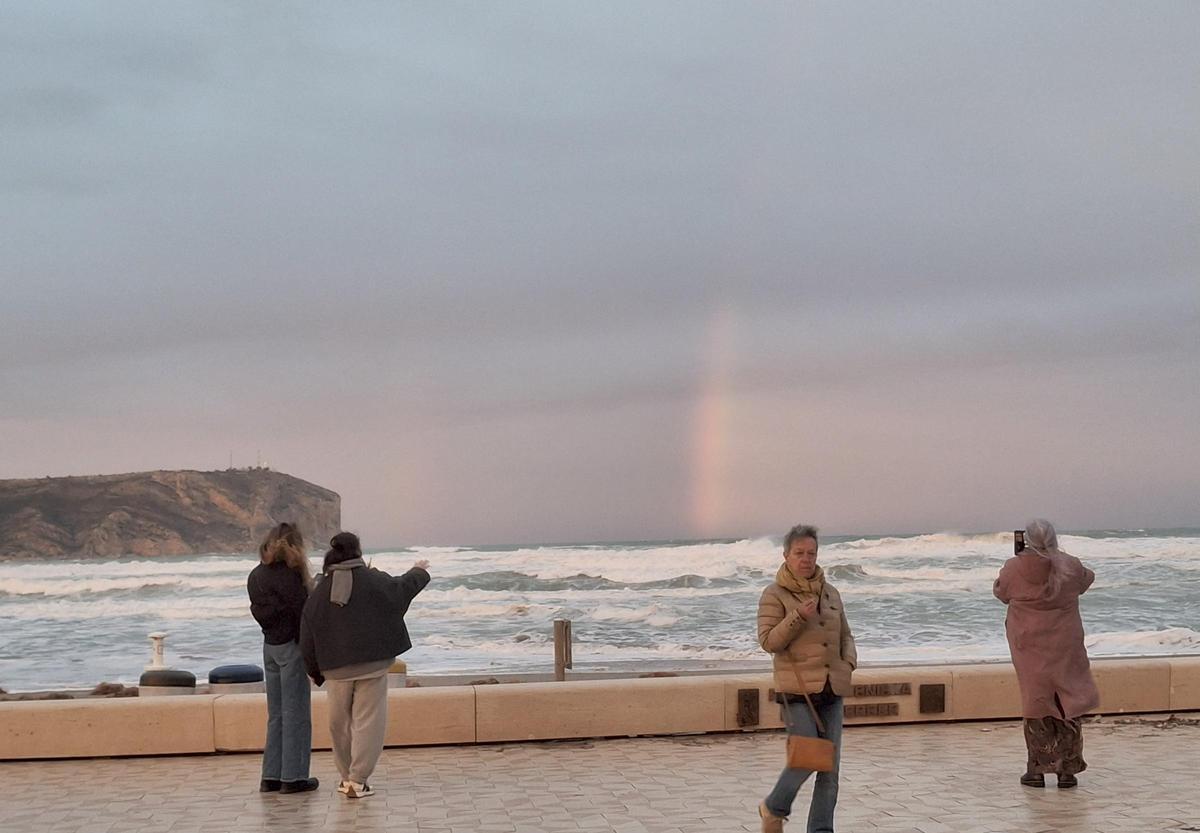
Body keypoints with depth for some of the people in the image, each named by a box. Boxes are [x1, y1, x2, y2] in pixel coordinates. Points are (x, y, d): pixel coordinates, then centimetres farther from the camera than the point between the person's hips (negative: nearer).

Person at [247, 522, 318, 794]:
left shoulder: (256, 575, 10)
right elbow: (302, 612, -16)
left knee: (276, 715, 14)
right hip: (291, 647, -8)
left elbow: (261, 610, 10)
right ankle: (293, 777, 2)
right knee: (296, 714, -1)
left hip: (270, 646, 8)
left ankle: (271, 776, 15)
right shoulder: (288, 576, -16)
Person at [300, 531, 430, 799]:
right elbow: (404, 587, 12)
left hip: (336, 670, 3)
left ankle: (346, 777, 26)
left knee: (340, 722, 16)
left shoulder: (318, 594, 4)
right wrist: (419, 571, 33)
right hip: (372, 666, -3)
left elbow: (307, 640, 8)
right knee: (368, 722, 1)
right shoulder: (374, 581, -6)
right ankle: (358, 780, -2)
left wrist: (315, 672, 21)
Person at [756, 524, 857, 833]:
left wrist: (849, 662, 2)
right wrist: (798, 617, -21)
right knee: (806, 759, -10)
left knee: (830, 766, 4)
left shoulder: (830, 592, 13)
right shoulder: (774, 595, -4)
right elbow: (768, 641, -11)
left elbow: (845, 635, 21)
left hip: (832, 691, 6)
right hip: (797, 691, -5)